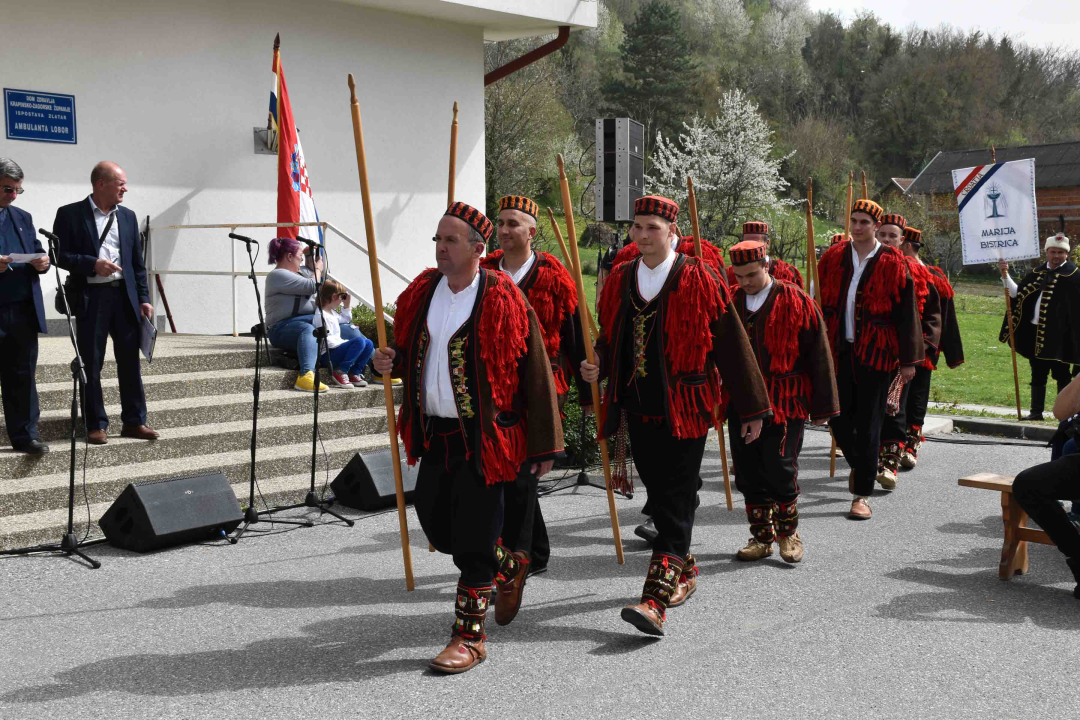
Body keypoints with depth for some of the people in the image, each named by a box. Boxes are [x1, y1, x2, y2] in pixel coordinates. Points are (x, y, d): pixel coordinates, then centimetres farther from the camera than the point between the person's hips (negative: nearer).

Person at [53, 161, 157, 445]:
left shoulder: (128, 217, 12)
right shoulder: (70, 214, -1)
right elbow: (60, 255, -5)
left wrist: (144, 299, 6)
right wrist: (92, 264, -17)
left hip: (125, 296, 4)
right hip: (90, 297, -4)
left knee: (130, 361, 5)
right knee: (91, 364, 2)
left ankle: (134, 421, 13)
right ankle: (96, 426, 10)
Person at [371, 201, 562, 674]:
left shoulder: (504, 301, -12)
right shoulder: (421, 293, 7)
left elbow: (536, 375, -10)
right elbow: (413, 352, 23)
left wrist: (544, 444, -10)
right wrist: (391, 362, -2)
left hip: (483, 439, -6)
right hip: (434, 434, 6)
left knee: (475, 536, -2)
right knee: (433, 518, 13)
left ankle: (470, 636, 10)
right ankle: (488, 574, 42)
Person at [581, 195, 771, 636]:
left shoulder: (699, 281, -7)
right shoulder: (619, 280, 8)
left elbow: (732, 346, -4)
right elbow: (609, 338, 19)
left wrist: (752, 409, -3)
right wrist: (596, 367, -4)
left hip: (683, 410, -5)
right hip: (637, 408, 5)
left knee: (676, 501, -7)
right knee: (659, 496, 15)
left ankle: (656, 599, -12)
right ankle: (684, 570, 34)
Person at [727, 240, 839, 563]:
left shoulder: (796, 301, -4)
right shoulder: (730, 302, 7)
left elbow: (818, 354, -2)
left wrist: (822, 406, -2)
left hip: (784, 402, -4)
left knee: (779, 468, -7)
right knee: (748, 473, 6)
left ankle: (788, 531, 16)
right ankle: (762, 537, 21)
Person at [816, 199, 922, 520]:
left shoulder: (891, 262, -3)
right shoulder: (833, 257, 6)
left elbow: (906, 313, -2)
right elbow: (821, 303, 10)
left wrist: (908, 360, -3)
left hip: (875, 353, -3)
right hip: (838, 350, 3)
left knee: (868, 425, 0)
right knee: (838, 418, 6)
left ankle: (862, 495, 9)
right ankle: (858, 465, 36)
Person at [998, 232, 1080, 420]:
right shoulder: (1038, 273, 12)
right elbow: (1017, 293, 13)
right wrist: (1006, 275, 3)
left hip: (1058, 334, -6)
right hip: (1036, 332, 6)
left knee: (1061, 375, 3)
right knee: (1038, 374, 13)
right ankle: (1036, 411, 21)